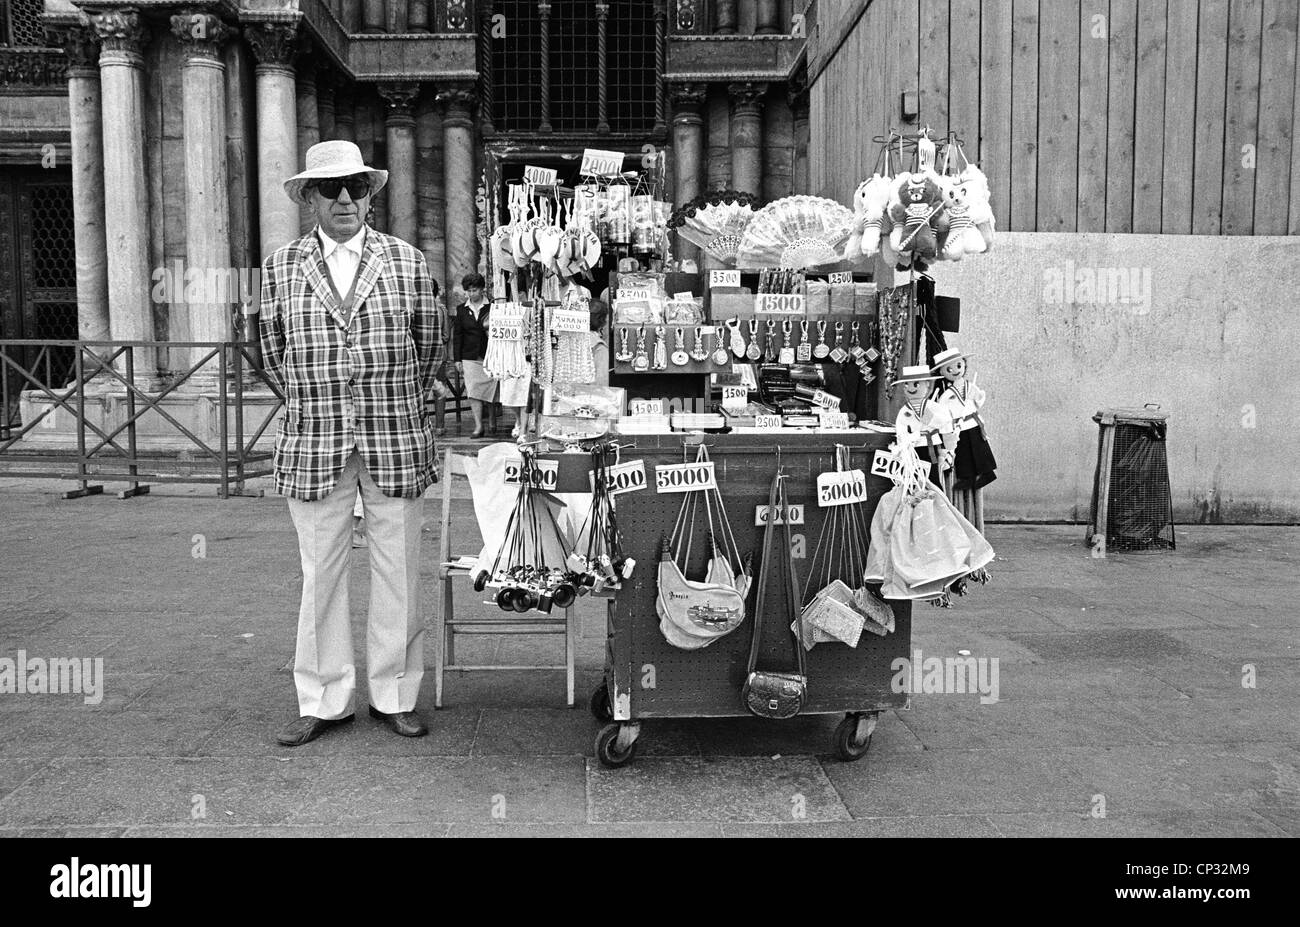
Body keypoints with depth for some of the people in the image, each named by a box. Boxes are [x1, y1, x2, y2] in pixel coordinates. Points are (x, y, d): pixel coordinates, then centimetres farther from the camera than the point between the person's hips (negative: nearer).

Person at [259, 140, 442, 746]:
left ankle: (394, 696, 18)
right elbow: (273, 352, 15)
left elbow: (429, 344, 12)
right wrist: (311, 405, 13)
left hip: (395, 441, 0)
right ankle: (323, 702, 17)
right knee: (320, 573, 5)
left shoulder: (406, 261, 5)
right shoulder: (281, 267, 6)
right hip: (313, 443, 0)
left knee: (398, 572, 5)